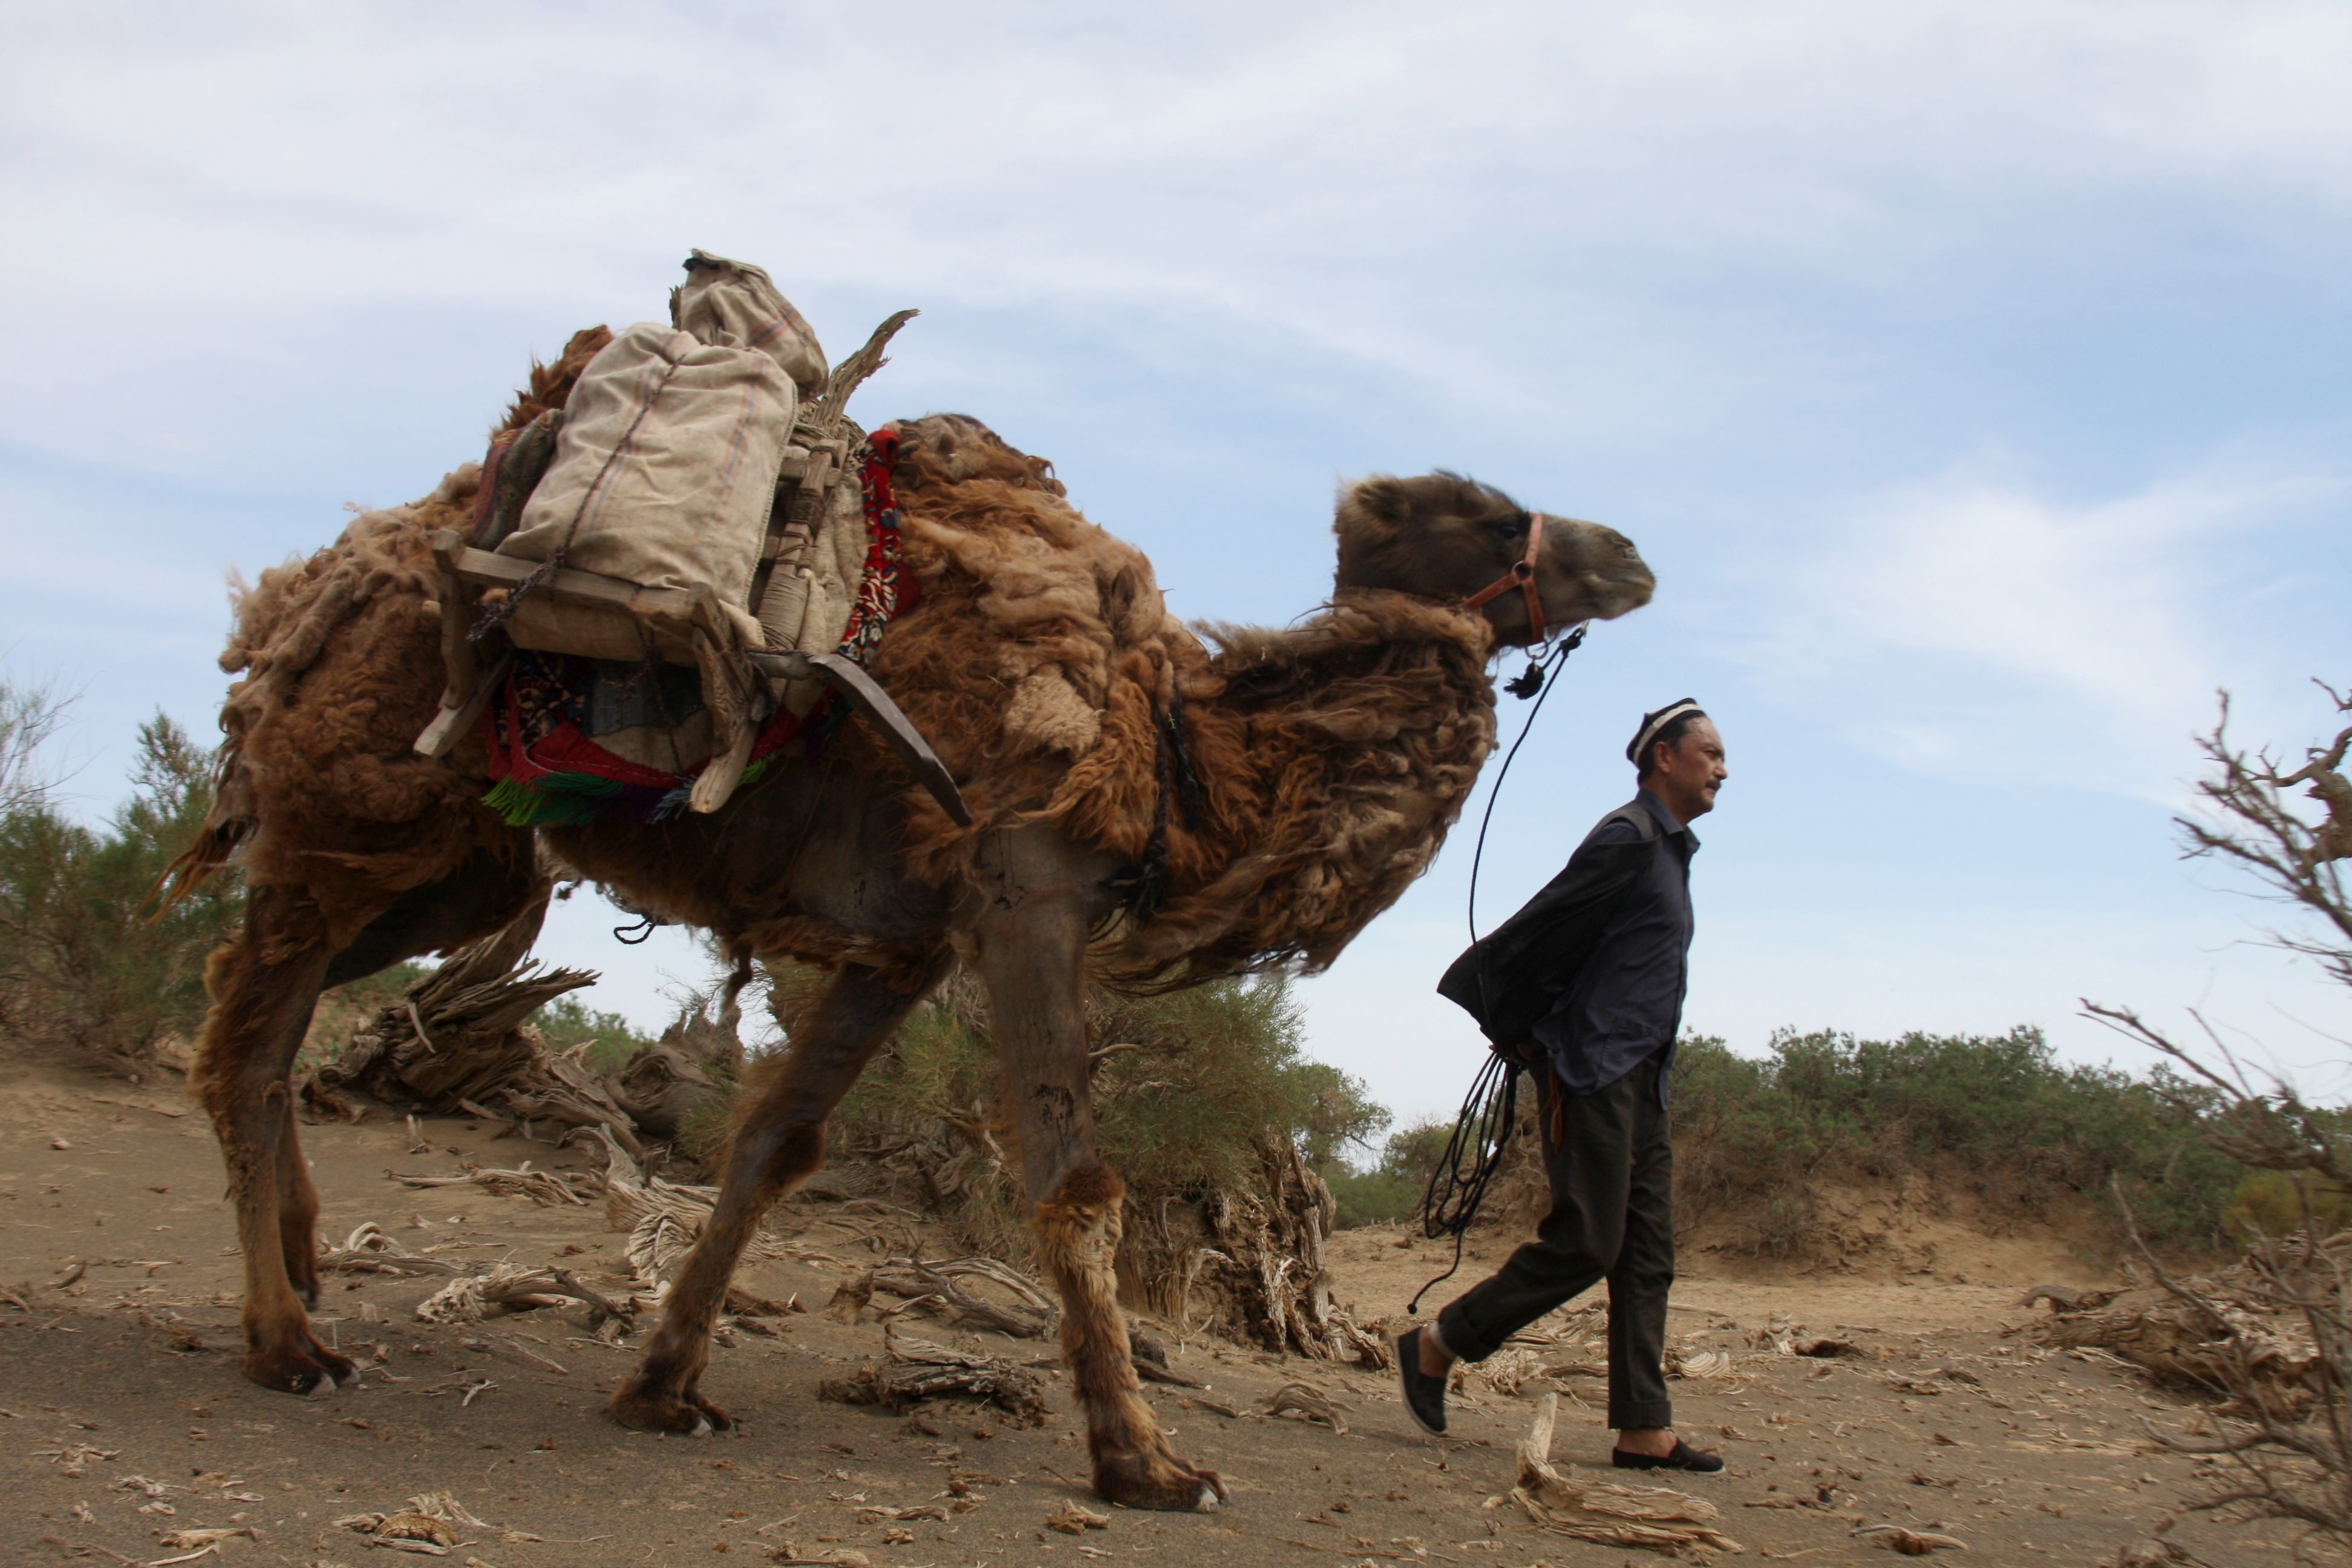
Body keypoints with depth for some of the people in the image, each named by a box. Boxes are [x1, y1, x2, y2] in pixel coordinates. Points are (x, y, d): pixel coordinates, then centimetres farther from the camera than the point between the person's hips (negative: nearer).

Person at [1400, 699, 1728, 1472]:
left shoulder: (1669, 850, 20)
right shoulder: (1628, 838, -10)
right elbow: (1540, 929, -12)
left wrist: (1524, 1027, 16)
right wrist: (1517, 1026, -2)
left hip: (1639, 1078, 10)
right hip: (1594, 1070, -10)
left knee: (1648, 1254, 4)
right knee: (1586, 1242, -10)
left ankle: (1645, 1430, 4)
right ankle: (1435, 1346, 2)